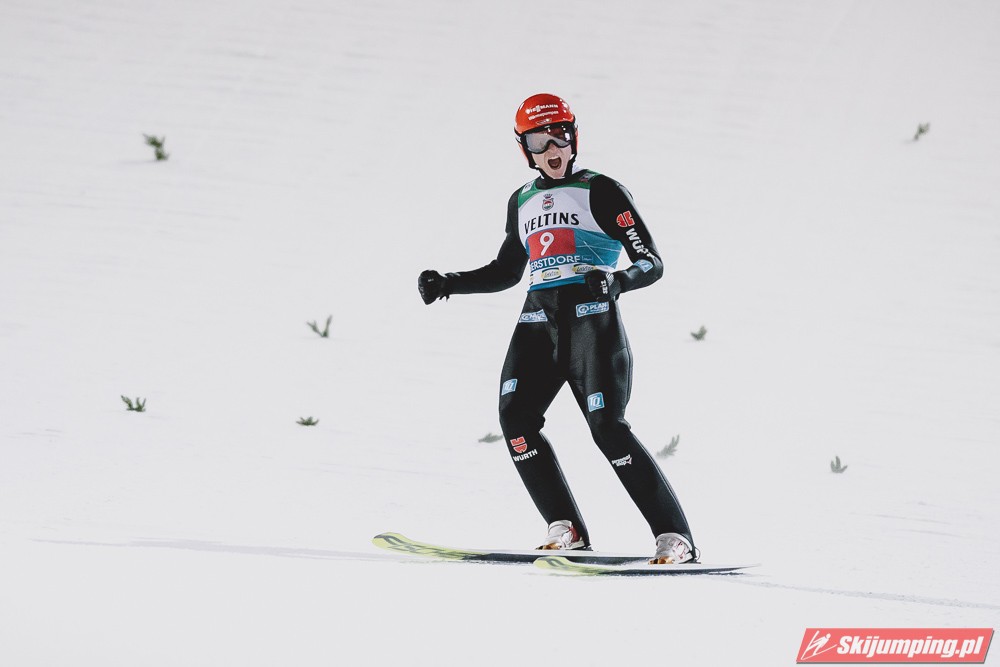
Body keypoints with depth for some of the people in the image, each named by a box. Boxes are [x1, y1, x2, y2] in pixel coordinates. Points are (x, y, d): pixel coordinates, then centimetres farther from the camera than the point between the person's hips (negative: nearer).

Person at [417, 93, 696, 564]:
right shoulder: (522, 202, 20)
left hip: (591, 316, -6)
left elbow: (652, 263, -3)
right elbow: (507, 272, 32)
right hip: (539, 318, 6)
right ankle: (566, 529, -10)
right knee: (515, 415, -15)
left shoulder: (600, 191, 2)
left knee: (607, 427, -17)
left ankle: (676, 538, -14)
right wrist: (448, 285, 21)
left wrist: (615, 281, -23)